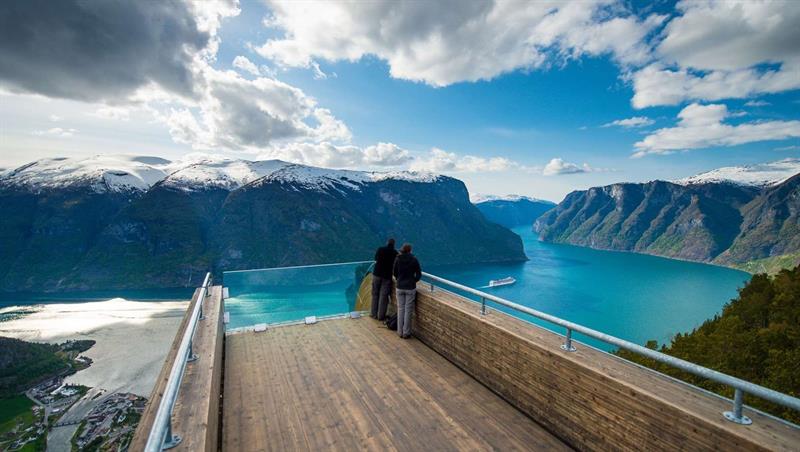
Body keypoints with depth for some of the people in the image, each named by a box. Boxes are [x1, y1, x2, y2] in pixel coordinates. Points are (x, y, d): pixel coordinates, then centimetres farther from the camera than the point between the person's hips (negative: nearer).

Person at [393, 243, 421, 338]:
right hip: (410, 288, -2)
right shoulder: (414, 260, -8)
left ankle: (400, 332, 18)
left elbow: (394, 273, 5)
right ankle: (406, 333, 11)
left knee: (400, 309, 11)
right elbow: (419, 274, -4)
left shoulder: (397, 259, -4)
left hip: (400, 288, 2)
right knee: (408, 310, 5)